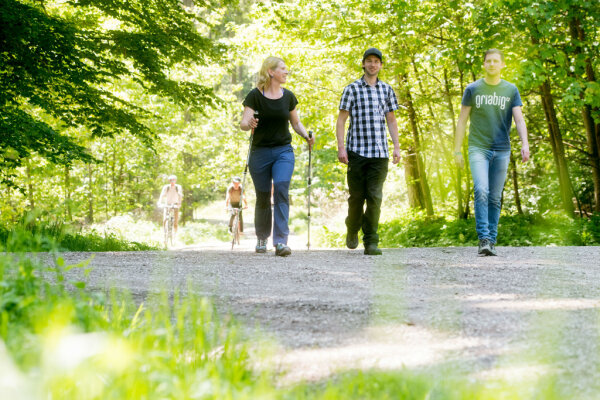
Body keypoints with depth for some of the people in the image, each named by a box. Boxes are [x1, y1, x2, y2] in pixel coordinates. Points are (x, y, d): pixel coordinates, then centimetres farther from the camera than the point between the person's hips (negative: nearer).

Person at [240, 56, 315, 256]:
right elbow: (243, 123, -10)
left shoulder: (288, 96, 6)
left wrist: (306, 135, -3)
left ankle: (281, 241, -21)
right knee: (263, 197, 5)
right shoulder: (255, 96, -5)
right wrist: (248, 124, -33)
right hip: (260, 152, -2)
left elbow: (296, 122, 15)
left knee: (281, 191, -17)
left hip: (284, 151, 2)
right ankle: (261, 239, 28)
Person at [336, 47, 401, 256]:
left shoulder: (387, 90, 13)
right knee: (357, 196, 3)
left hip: (380, 152, 2)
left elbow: (391, 120, 18)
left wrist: (397, 147, 9)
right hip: (357, 151, -2)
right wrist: (341, 147, -6)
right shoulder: (352, 89, 3)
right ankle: (352, 229, 30)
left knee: (375, 197, -6)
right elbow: (341, 119, 3)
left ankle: (371, 242, -4)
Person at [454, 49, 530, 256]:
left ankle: (492, 241, 11)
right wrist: (457, 151, 4)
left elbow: (519, 119, 0)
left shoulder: (511, 90, 7)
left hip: (501, 150, 2)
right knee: (481, 191, -18)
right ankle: (483, 239, -21)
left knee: (495, 197, 5)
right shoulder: (473, 89, 4)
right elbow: (462, 121, 8)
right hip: (478, 148, -2)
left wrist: (525, 144, -16)